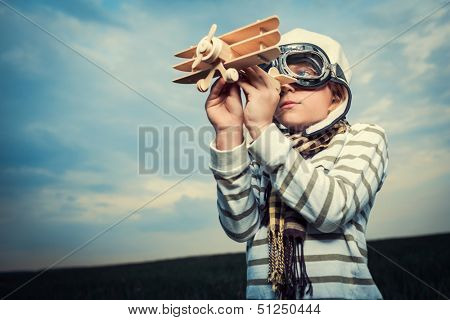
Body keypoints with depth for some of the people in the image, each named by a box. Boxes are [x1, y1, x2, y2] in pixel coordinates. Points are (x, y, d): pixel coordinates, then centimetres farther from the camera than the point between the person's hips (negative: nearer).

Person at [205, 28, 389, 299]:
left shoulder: (364, 138, 4)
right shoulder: (260, 152, 9)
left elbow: (332, 211, -14)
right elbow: (240, 227, -7)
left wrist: (262, 129, -19)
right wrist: (229, 133, -15)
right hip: (263, 292, 3)